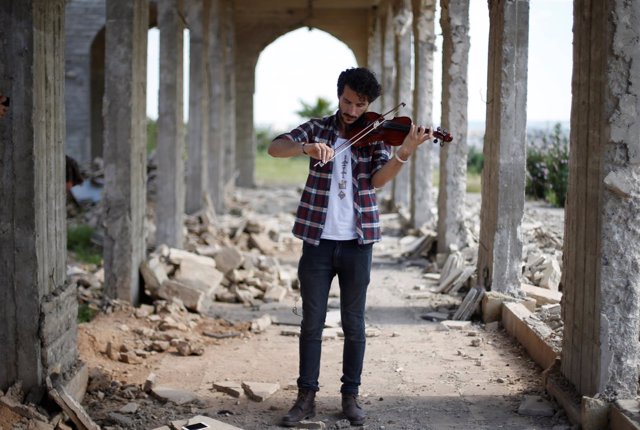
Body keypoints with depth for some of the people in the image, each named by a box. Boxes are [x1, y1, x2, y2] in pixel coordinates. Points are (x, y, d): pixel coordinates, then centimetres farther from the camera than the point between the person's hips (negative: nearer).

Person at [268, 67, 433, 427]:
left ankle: (351, 396, 18)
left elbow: (378, 179, -15)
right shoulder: (317, 128, 3)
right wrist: (307, 147, -31)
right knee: (312, 322, 6)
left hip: (356, 242, 0)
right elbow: (275, 148, -10)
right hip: (317, 240, 0)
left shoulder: (375, 136, 2)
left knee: (354, 323, 7)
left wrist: (406, 152, -32)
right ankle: (307, 397, 14)